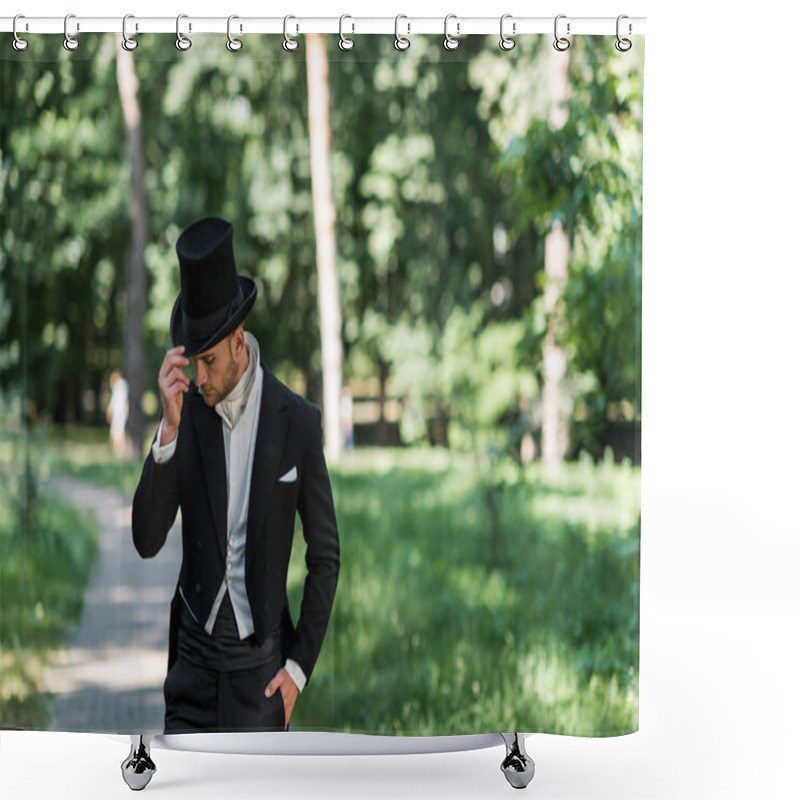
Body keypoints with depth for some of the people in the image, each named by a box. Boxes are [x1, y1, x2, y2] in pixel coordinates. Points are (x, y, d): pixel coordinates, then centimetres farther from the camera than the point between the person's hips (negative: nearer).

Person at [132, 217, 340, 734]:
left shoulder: (297, 423, -6)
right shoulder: (186, 413, -2)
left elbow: (326, 557, 2)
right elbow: (147, 540, -9)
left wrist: (299, 666, -2)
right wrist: (169, 428, -19)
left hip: (261, 667, -1)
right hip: (194, 657, 1)